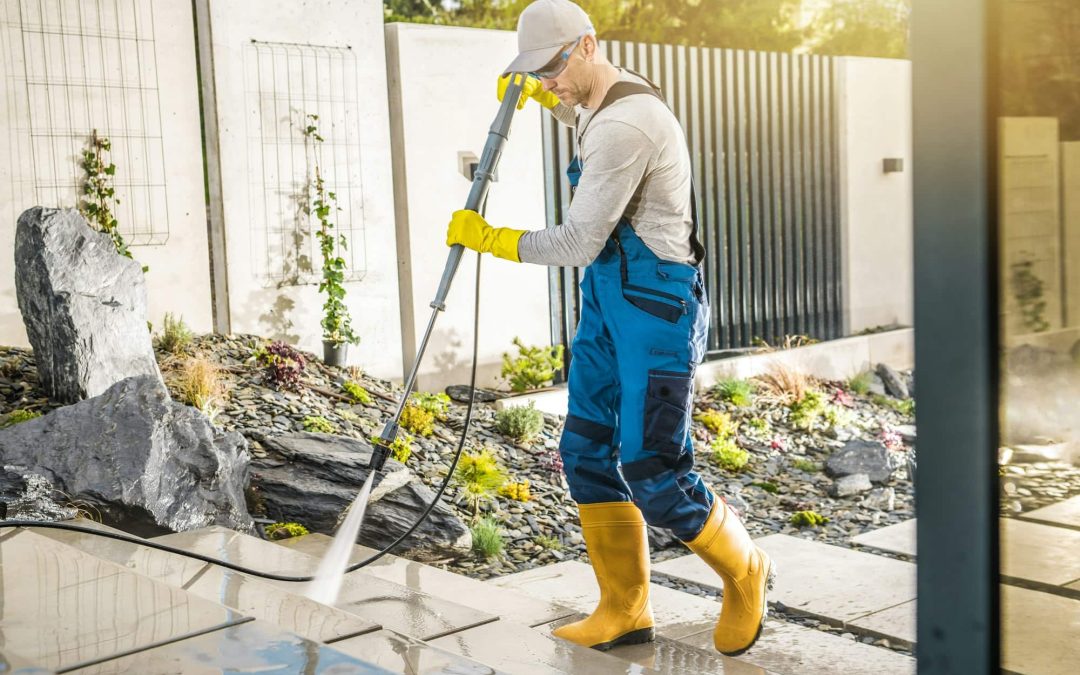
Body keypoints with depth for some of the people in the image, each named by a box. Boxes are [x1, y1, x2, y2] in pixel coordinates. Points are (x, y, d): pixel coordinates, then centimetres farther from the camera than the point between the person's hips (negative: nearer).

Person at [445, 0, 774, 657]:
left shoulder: (624, 126, -21)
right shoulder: (613, 97, 12)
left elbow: (578, 243, -22)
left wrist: (488, 238, -10)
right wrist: (541, 95, 23)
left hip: (656, 304, -10)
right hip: (608, 298, 10)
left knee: (652, 470, -8)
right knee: (587, 450, 7)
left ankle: (745, 574, 18)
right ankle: (625, 610, 16)